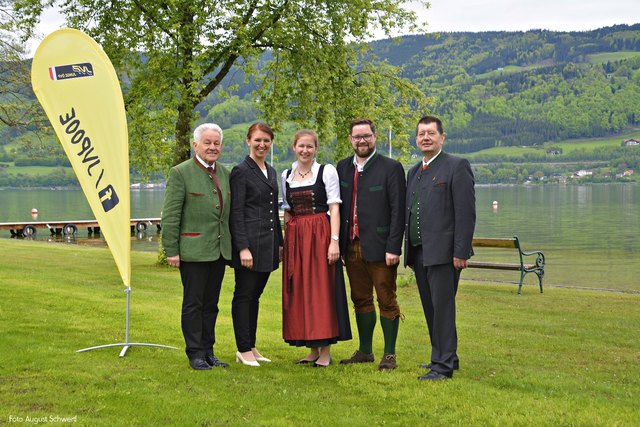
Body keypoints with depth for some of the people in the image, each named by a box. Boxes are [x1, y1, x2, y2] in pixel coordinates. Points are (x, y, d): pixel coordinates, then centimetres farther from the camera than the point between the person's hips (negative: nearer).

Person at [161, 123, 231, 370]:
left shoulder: (225, 173, 12)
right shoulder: (180, 173, -6)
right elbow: (170, 216, -8)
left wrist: (232, 246, 12)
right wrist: (171, 251, -12)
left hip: (220, 250, 6)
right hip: (193, 250, -6)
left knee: (211, 304, 12)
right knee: (193, 304, 2)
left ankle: (208, 351, 21)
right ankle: (195, 353, 11)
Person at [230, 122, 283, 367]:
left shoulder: (271, 172, 16)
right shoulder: (241, 171, -7)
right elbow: (236, 213, -12)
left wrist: (280, 243, 17)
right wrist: (243, 247, -18)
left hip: (268, 245, 7)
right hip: (249, 243, -7)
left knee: (255, 296, 12)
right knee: (244, 295, 0)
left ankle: (251, 347, 18)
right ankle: (243, 350, 5)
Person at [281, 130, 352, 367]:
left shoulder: (327, 171, -1)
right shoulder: (286, 176, 13)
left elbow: (334, 208, -5)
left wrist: (334, 240, -14)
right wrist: (285, 242, 11)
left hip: (320, 235, -5)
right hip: (295, 238, 5)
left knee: (322, 290, -4)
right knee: (299, 292, 6)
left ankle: (325, 351, 4)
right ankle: (312, 349, 15)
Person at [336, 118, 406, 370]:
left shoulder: (391, 168, -5)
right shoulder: (342, 168, 10)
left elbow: (398, 211, -9)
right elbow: (337, 207, 11)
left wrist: (393, 248, -15)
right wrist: (337, 243, 4)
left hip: (379, 248, -5)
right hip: (351, 247, 5)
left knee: (386, 301, 3)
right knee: (360, 300, 13)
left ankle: (389, 354, 11)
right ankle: (365, 351, 24)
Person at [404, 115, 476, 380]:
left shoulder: (457, 167, -5)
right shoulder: (414, 172, 18)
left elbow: (466, 213, -11)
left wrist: (460, 252, -16)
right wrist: (409, 252, 15)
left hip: (443, 252, -7)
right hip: (419, 253, 7)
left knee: (442, 307, -7)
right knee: (430, 309, 12)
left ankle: (444, 365, -1)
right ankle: (445, 356, 23)